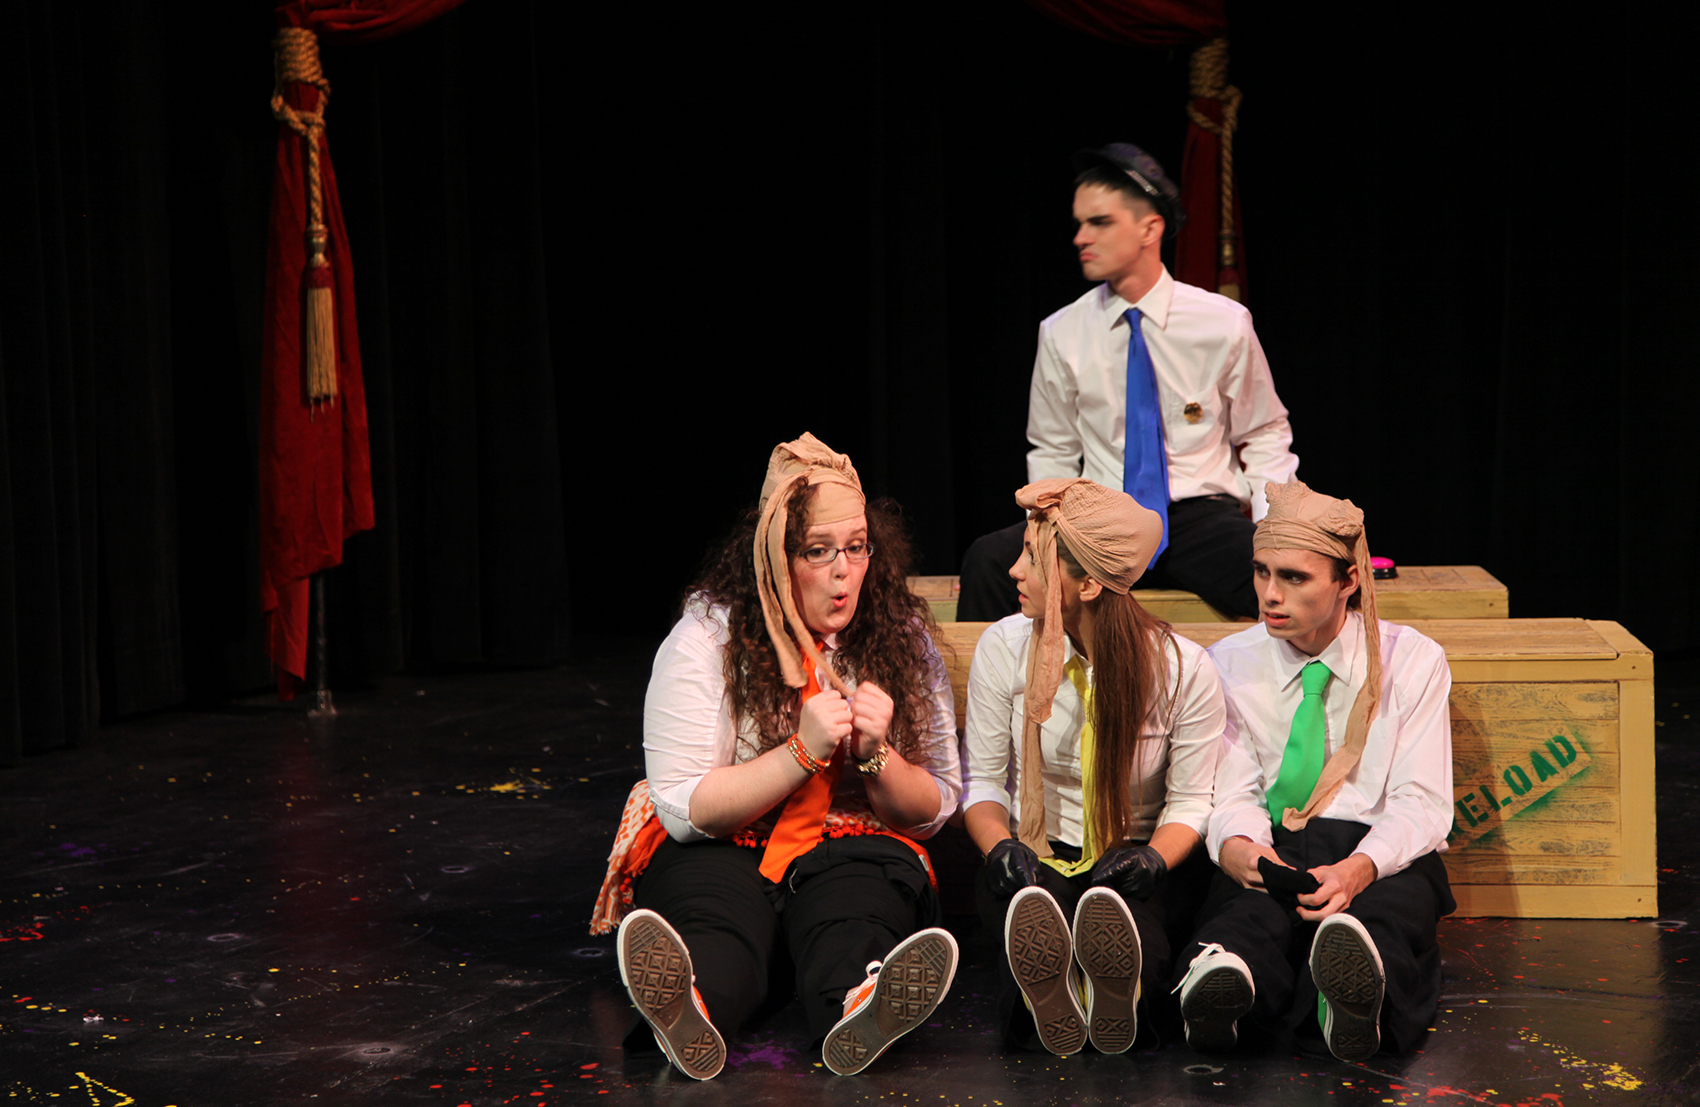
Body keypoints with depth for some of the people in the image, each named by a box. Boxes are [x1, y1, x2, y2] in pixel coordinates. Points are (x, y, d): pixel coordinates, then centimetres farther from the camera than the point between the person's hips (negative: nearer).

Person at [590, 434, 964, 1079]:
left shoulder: (903, 640, 4)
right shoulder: (705, 639, -5)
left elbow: (934, 810, 6)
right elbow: (685, 809, -10)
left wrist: (875, 755, -15)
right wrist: (802, 753, -21)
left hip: (853, 850, 2)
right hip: (720, 850, -1)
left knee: (857, 904, -34)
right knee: (713, 905, -36)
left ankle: (858, 1005, -68)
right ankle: (688, 1004, -69)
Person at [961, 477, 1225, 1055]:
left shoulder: (1184, 668, -6)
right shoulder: (1004, 647, -1)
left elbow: (1192, 799, 1)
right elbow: (982, 779, 5)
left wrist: (1154, 858, -22)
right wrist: (999, 846, -18)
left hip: (1134, 860, 0)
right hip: (1039, 856, 1)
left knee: (1133, 891, -41)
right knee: (1026, 896, -40)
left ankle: (1119, 988, -71)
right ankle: (1041, 993, -71)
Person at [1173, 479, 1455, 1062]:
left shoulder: (1412, 661, 7)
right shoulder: (1228, 665, 11)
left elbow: (1421, 804, -2)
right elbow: (1233, 794, 2)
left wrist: (1359, 869, -25)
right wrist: (1236, 846, -25)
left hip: (1381, 858, 0)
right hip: (1269, 855, 1)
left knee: (1399, 900, -40)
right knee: (1246, 905, -39)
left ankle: (1358, 972, -71)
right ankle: (1223, 974, -70)